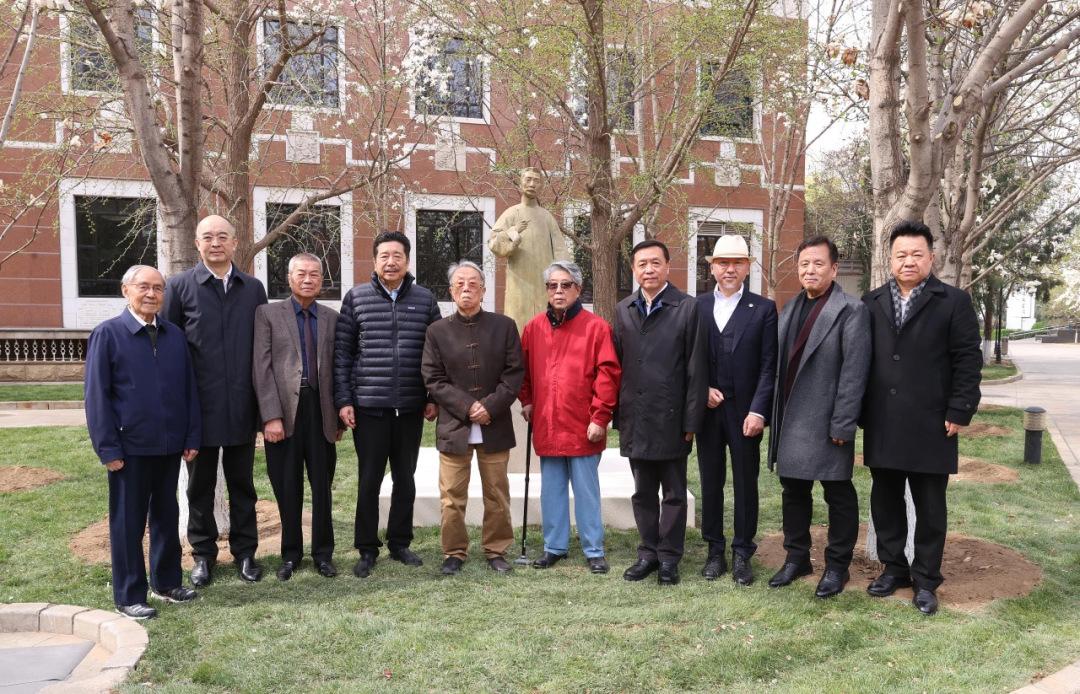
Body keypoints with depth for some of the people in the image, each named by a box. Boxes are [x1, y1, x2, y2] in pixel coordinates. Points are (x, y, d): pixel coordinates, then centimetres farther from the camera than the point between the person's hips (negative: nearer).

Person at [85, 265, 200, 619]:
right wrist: (108, 448, -11)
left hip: (170, 445, 4)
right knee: (127, 522, 6)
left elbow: (189, 388, 8)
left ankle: (167, 581, 30)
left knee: (167, 516, 15)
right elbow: (97, 395, -7)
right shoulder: (107, 334, -5)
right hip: (130, 446, -4)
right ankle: (128, 596, 17)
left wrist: (191, 436, 4)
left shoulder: (175, 335, 7)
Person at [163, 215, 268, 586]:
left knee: (242, 483, 12)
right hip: (199, 405, -1)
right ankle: (203, 553, 25)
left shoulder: (253, 288, 5)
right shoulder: (180, 286, -2)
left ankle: (245, 551, 24)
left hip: (243, 406, 2)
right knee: (200, 484, 11)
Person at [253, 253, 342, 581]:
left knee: (322, 486, 8)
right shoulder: (268, 314, 2)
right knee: (287, 489, 8)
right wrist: (271, 416, -12)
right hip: (283, 411, -2)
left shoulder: (332, 318, 9)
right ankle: (290, 554, 23)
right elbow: (262, 367, -5)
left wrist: (339, 416, 6)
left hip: (321, 411, 2)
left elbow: (337, 368, 9)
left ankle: (323, 552, 21)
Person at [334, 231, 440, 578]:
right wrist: (343, 400, -4)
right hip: (368, 406, -2)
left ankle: (400, 543, 27)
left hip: (411, 407, 2)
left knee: (405, 479, 12)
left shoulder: (425, 299, 4)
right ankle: (367, 549, 19)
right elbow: (342, 352, 0)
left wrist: (435, 397, 3)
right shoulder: (357, 297, 1)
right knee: (369, 480, 6)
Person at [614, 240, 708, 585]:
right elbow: (617, 365, 8)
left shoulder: (688, 308, -5)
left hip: (671, 419, -4)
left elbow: (696, 369, -7)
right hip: (634, 420, 4)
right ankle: (648, 552, 26)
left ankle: (669, 557, 20)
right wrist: (617, 414, 4)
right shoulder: (623, 310, 8)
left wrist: (691, 421, -10)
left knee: (674, 493, 8)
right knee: (643, 492, 14)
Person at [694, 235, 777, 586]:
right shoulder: (696, 307, 5)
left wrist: (758, 411, -12)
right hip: (707, 410, 2)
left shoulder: (764, 309, 0)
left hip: (745, 411, -2)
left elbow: (769, 366, -5)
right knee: (710, 482, 10)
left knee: (746, 483, 6)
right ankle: (715, 550, 22)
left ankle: (742, 553, 18)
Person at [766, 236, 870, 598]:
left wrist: (842, 425, -18)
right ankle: (796, 557, 29)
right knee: (794, 492, 15)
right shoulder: (790, 309, 12)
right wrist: (775, 414, 9)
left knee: (838, 495, 6)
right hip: (790, 421, 7)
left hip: (827, 422, -6)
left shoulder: (851, 310, -9)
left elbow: (854, 372, -15)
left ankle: (837, 565, 20)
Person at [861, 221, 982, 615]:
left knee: (929, 506, 7)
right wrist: (859, 412, 5)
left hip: (930, 425, -3)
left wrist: (959, 413, -10)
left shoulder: (954, 302, 0)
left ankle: (925, 580, 19)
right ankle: (893, 568, 26)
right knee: (885, 502, 11)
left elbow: (968, 361, -3)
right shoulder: (872, 303, 9)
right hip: (881, 425, 3)